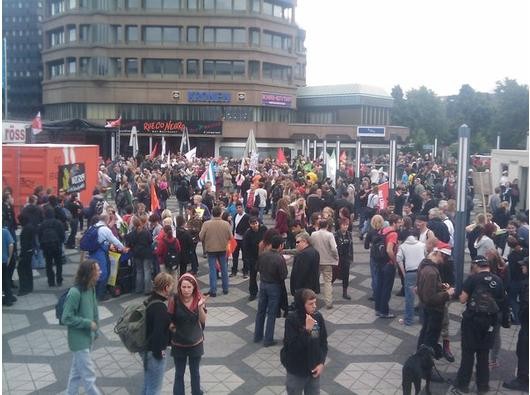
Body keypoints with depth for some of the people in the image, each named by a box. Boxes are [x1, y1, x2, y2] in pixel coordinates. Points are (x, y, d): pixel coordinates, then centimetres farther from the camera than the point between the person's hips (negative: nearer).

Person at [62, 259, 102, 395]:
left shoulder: (91, 288, 0)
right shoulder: (75, 292, -26)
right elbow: (66, 318, -23)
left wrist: (95, 330, 10)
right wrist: (88, 323, -20)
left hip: (88, 338, 8)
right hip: (79, 340, -8)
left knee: (77, 371, 22)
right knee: (89, 376, 2)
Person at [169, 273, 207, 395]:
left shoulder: (199, 298, -14)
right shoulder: (174, 300, -19)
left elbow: (203, 320, -15)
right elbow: (169, 319, -7)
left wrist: (200, 307, -32)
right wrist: (171, 326, -27)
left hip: (196, 343, 1)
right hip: (178, 344, -1)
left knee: (195, 372, 20)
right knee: (179, 374, 14)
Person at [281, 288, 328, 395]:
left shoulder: (318, 317, -7)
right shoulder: (292, 319, -21)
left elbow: (323, 342, 2)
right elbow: (292, 346, -25)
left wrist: (322, 362, -5)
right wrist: (307, 330, -32)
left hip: (314, 368, 4)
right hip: (296, 370, -4)